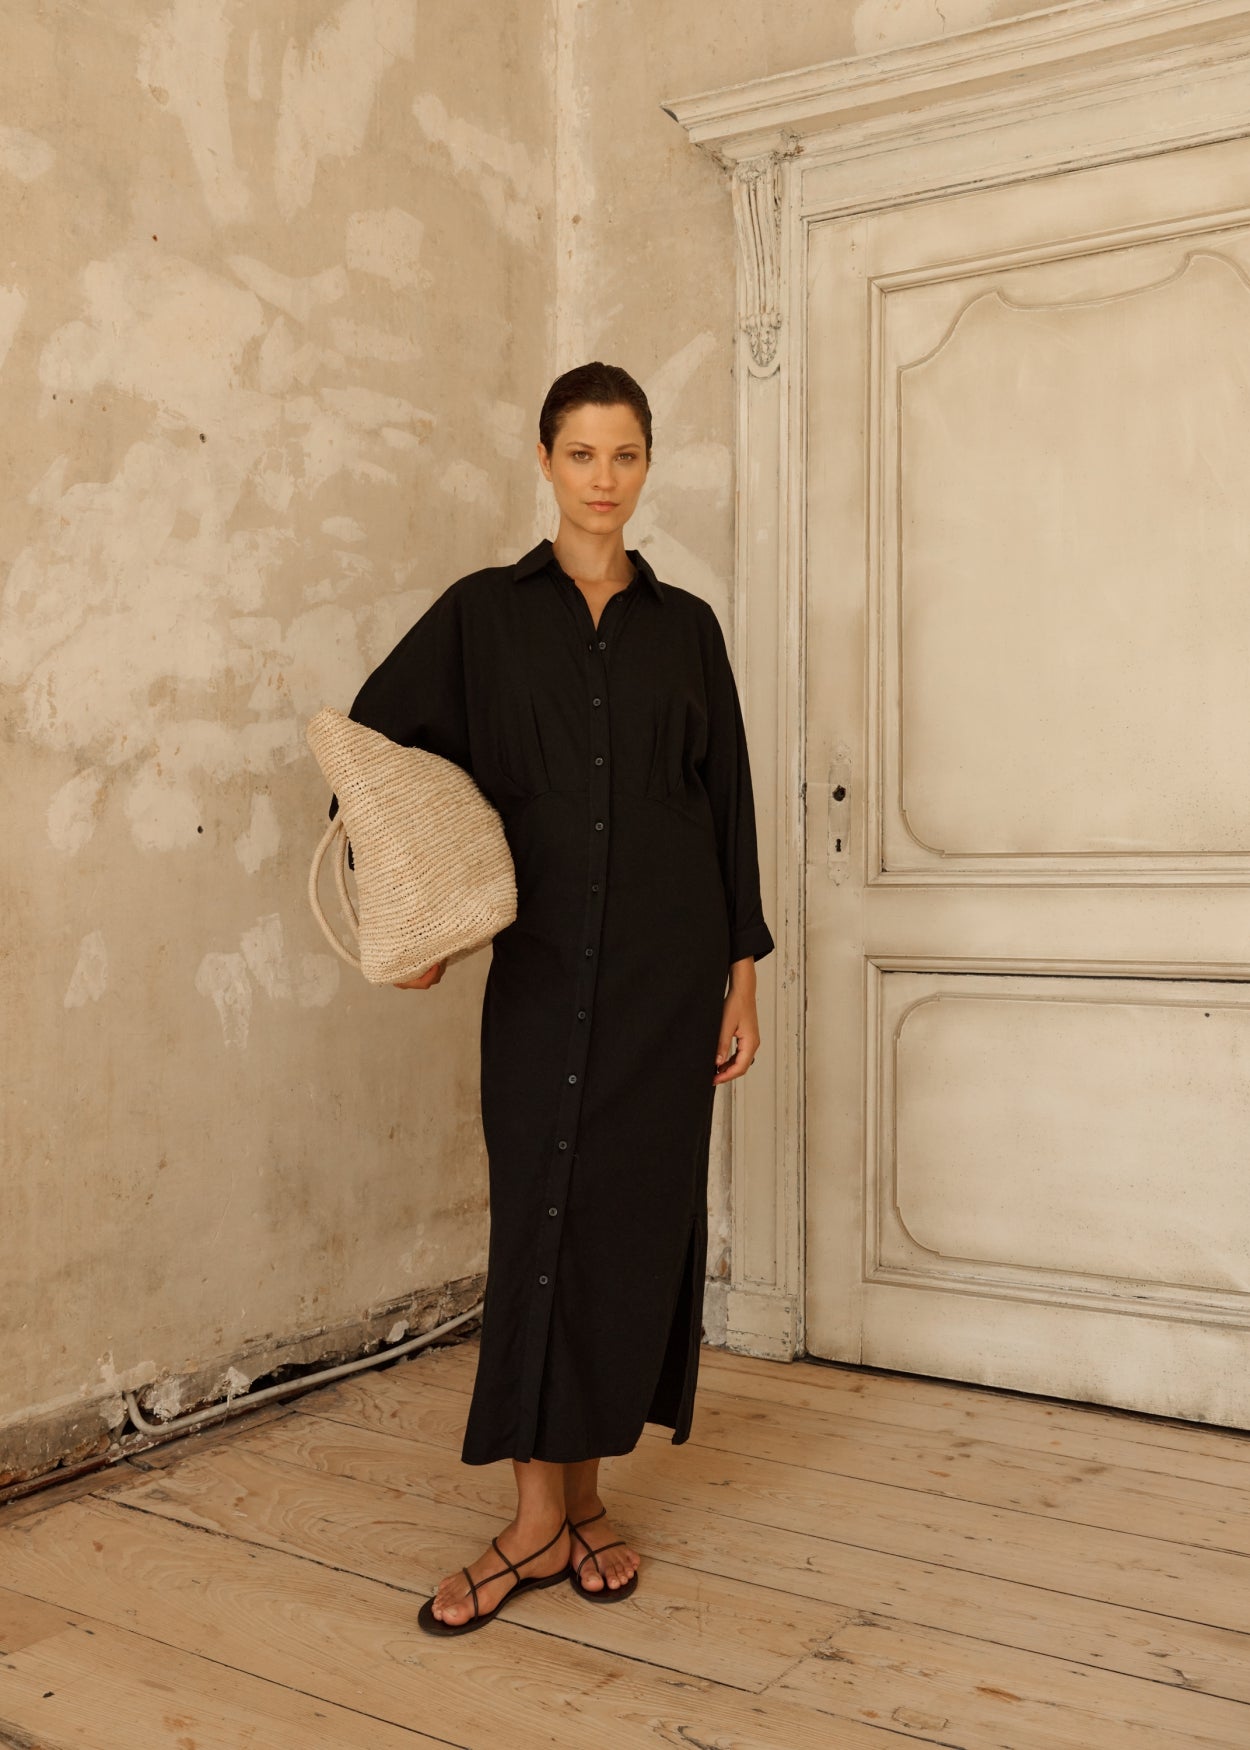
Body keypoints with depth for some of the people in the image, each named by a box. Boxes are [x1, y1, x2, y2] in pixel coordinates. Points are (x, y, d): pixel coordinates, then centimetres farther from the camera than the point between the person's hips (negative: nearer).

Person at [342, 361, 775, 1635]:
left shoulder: (684, 625, 8)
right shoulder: (483, 612, 5)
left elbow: (729, 801, 8)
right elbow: (376, 741, 10)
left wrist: (742, 975, 4)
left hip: (670, 962, 1)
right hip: (543, 959, -1)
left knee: (639, 1215, 4)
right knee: (542, 1213, -1)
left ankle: (586, 1495, 19)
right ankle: (540, 1517, 9)